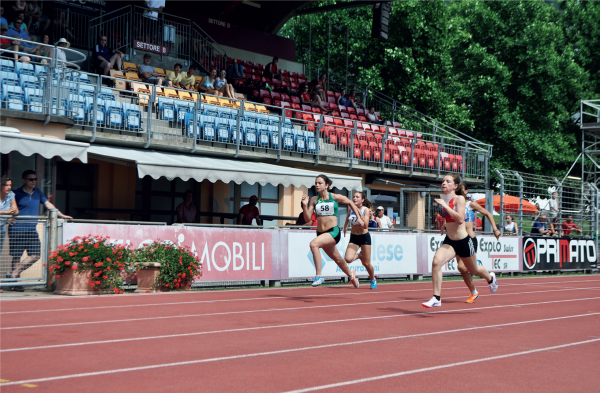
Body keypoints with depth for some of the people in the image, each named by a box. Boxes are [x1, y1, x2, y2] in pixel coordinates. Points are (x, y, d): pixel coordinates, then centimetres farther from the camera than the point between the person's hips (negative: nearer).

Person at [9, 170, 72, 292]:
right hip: (18, 229, -5)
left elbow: (48, 204, 20)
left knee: (36, 254, -3)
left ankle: (14, 275, 5)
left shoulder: (38, 192, 14)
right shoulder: (17, 194, -2)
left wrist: (62, 215, 17)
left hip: (32, 230, 5)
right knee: (16, 256, -2)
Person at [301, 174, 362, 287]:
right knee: (337, 259, 21)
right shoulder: (314, 200, 4)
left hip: (333, 231, -4)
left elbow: (350, 203, 15)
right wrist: (305, 206, -16)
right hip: (321, 233, 4)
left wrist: (358, 218, 15)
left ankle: (319, 275, -25)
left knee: (313, 244, -31)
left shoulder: (335, 197, -2)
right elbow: (307, 218, -2)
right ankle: (351, 275, 49)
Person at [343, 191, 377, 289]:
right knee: (348, 259, -19)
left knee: (366, 263, 1)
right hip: (353, 238, 3)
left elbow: (365, 226, -23)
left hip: (364, 237, -3)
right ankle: (359, 255, 16)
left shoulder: (366, 210, -12)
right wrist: (345, 229, 18)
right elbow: (347, 220, 23)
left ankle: (373, 280, 29)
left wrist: (360, 214, -31)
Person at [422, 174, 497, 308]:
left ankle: (490, 278, 53)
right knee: (436, 262, -23)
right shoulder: (444, 199, 5)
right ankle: (436, 298, -19)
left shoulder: (460, 199, -14)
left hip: (463, 241, -5)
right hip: (449, 241, 5)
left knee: (474, 270, 18)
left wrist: (444, 206, -28)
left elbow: (460, 219, -29)